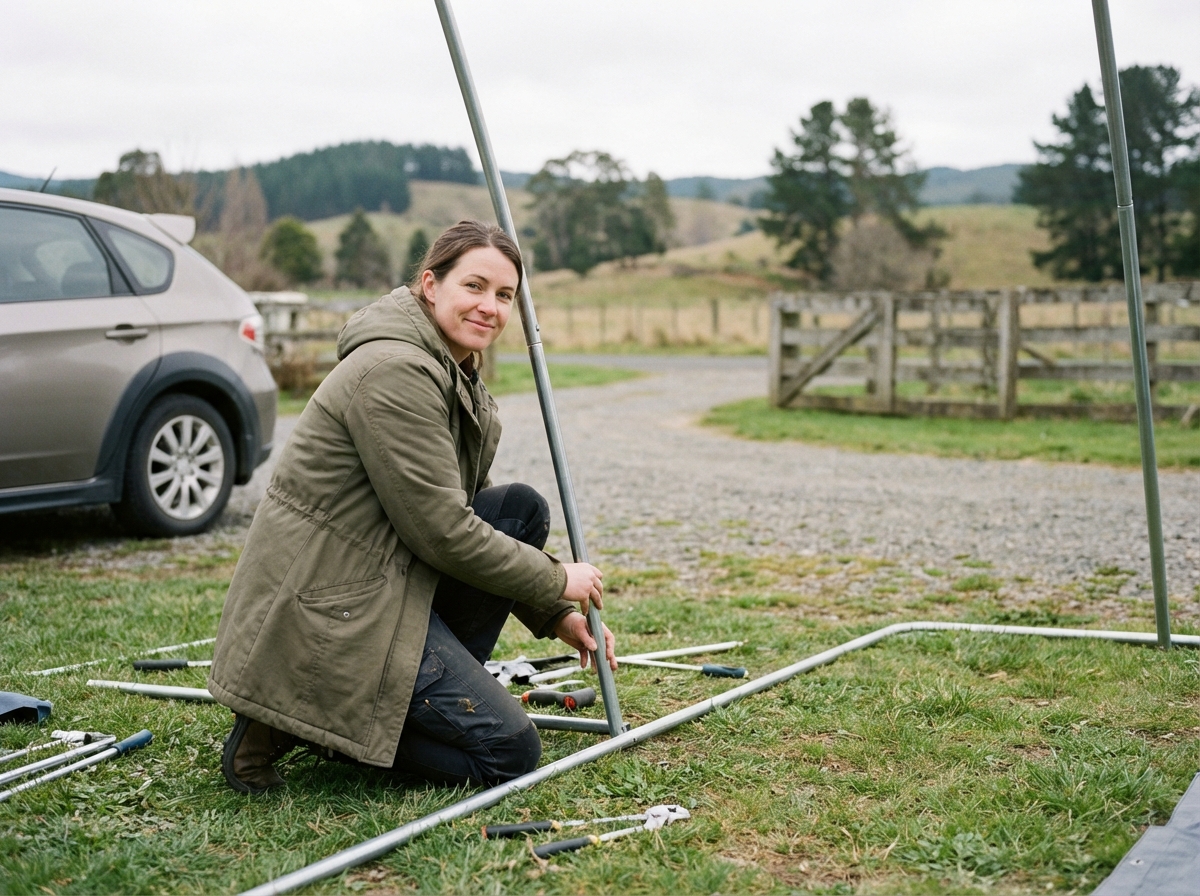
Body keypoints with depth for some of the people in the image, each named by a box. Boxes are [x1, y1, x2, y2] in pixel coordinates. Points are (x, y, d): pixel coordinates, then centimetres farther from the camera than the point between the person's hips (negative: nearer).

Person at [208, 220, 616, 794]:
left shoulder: (454, 375, 13)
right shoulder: (394, 370, -20)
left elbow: (464, 511, 18)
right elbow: (442, 531, -20)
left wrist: (555, 615, 12)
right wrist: (556, 582, -7)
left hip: (380, 583, 10)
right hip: (324, 611, -10)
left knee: (521, 509, 5)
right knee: (509, 753, -10)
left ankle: (426, 694, 8)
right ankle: (299, 720, -3)